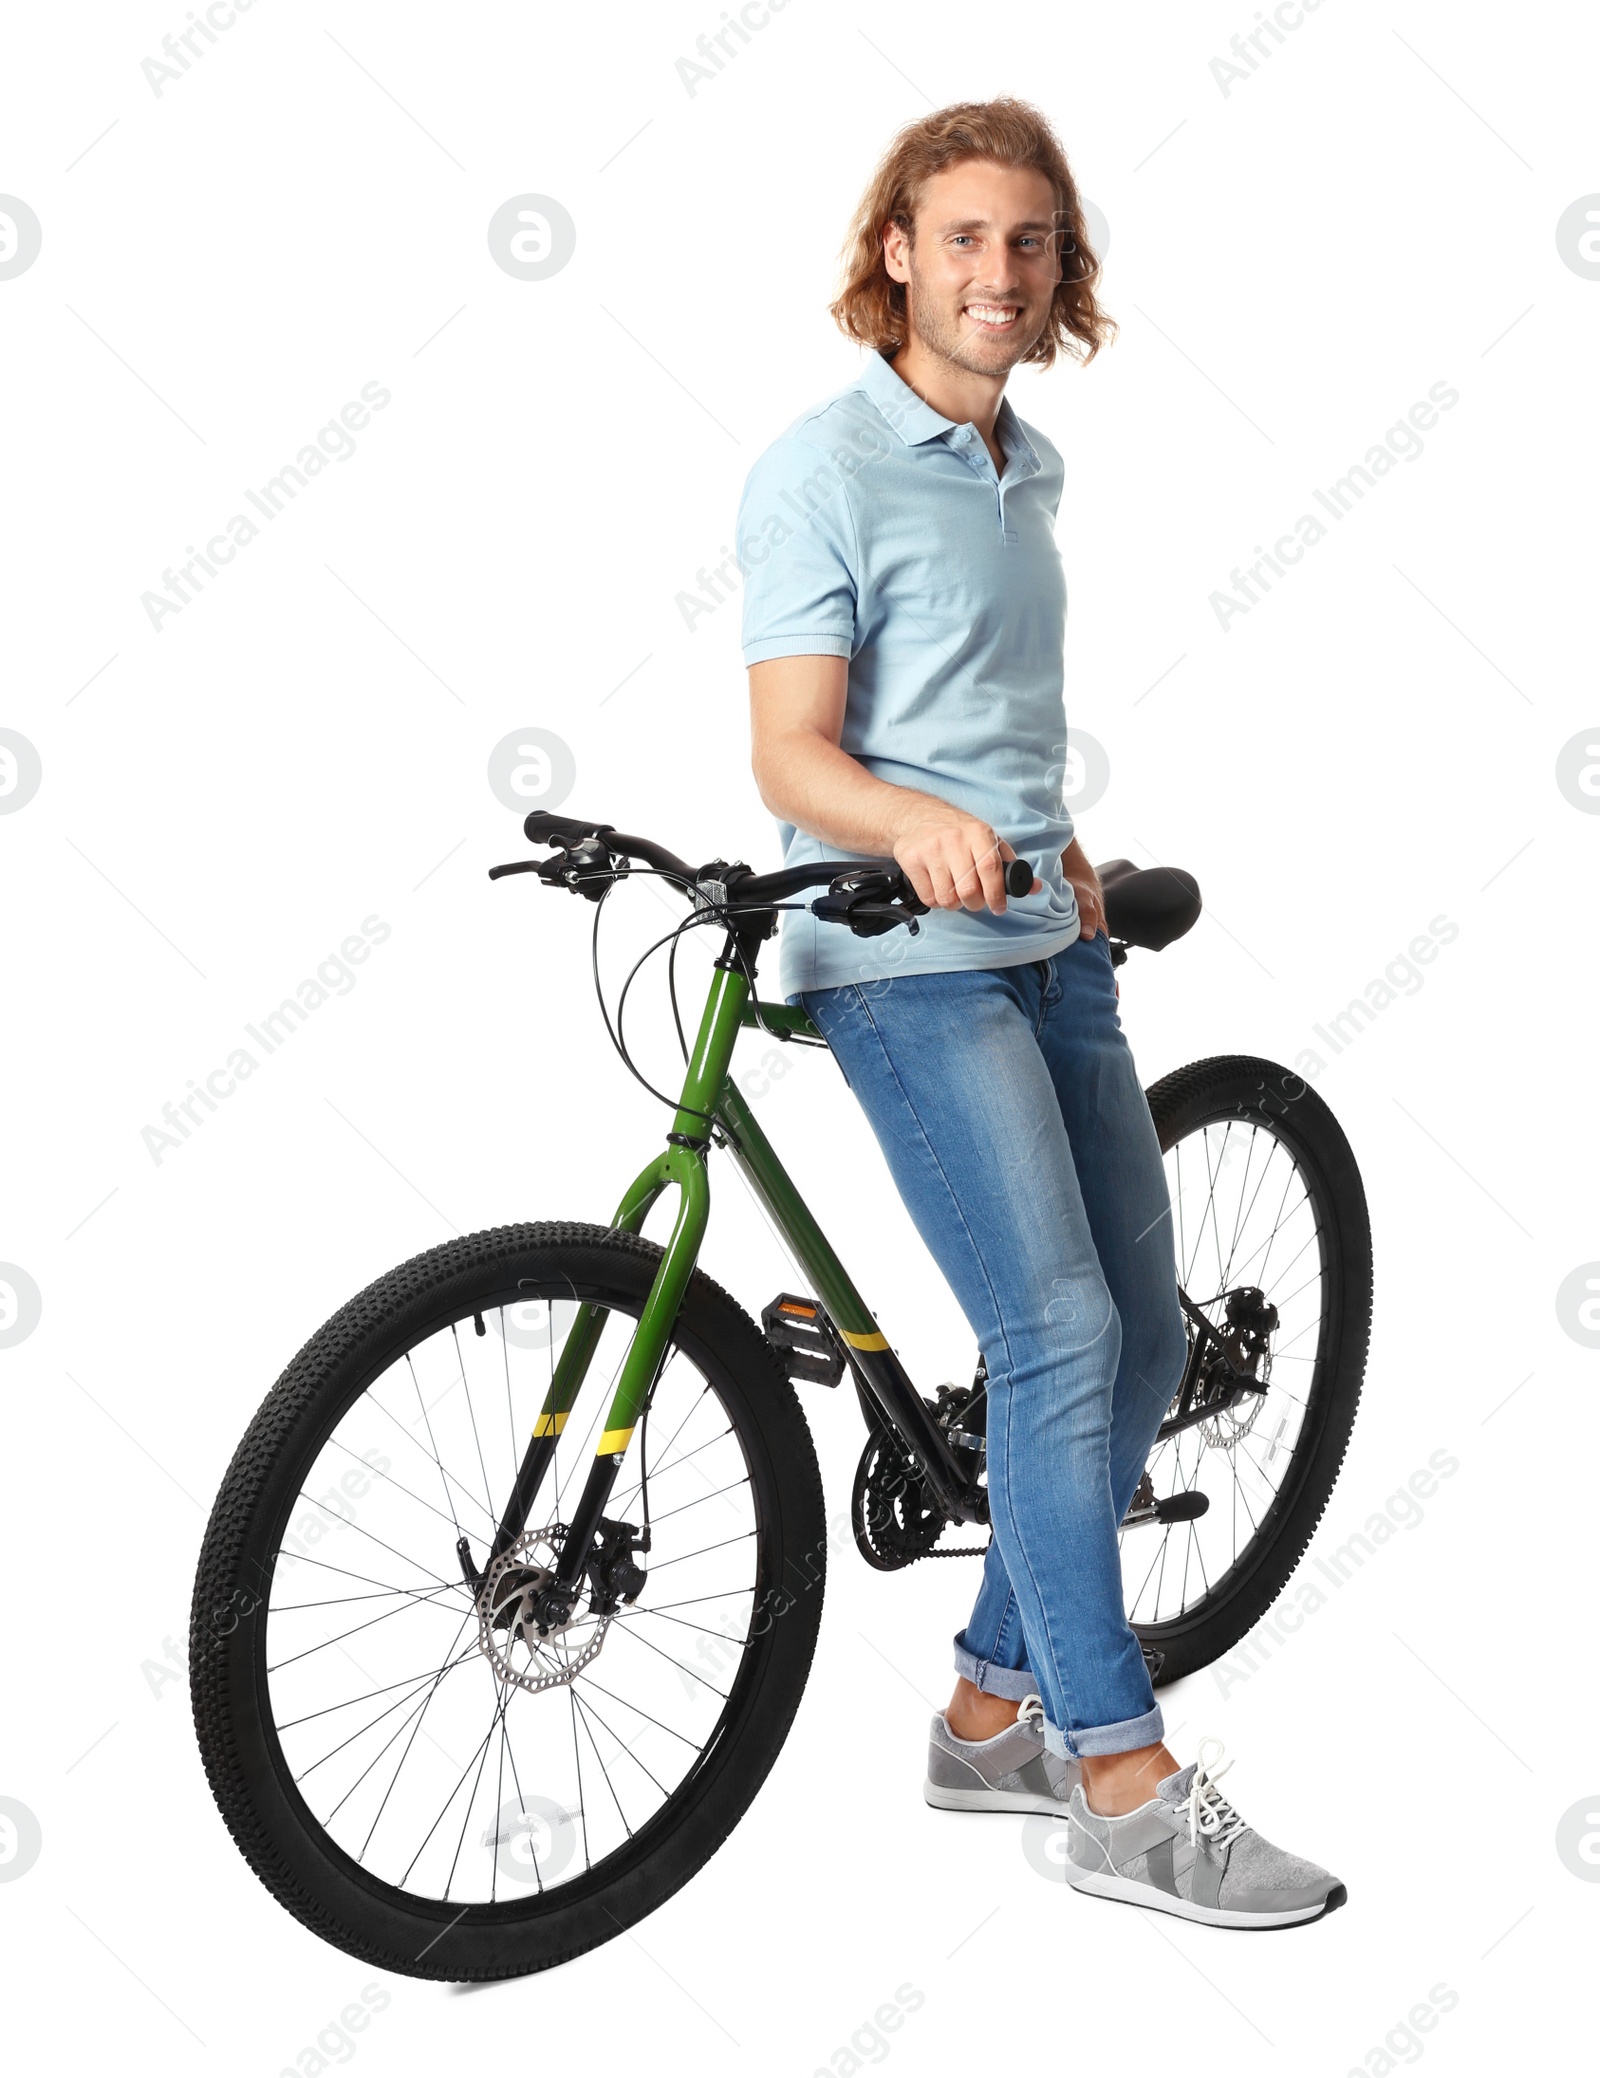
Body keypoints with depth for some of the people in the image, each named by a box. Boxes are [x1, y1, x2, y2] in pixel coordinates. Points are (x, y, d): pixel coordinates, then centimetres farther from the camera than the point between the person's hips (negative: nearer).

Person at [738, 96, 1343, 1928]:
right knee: (1060, 1336, -14)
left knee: (1142, 1339, 8)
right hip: (902, 962, -8)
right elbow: (792, 757, -16)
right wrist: (914, 822, -34)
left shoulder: (1029, 469, 16)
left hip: (1045, 948, 9)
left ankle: (996, 1708, 21)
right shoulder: (823, 470, -8)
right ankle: (1125, 1790, -4)